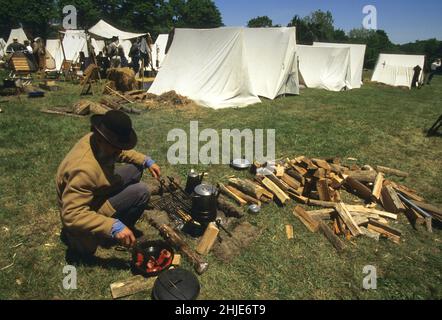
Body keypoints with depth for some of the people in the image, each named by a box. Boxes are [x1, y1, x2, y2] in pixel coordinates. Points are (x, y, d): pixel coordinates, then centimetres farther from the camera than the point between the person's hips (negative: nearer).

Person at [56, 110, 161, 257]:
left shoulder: (100, 143, -13)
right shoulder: (84, 169, -39)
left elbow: (122, 152, 10)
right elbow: (72, 216, -39)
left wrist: (146, 161, -1)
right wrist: (113, 227, -44)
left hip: (96, 192, 9)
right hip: (87, 210, -9)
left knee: (136, 168, 5)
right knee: (141, 192, -21)